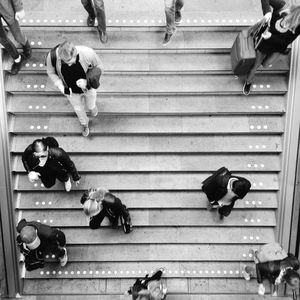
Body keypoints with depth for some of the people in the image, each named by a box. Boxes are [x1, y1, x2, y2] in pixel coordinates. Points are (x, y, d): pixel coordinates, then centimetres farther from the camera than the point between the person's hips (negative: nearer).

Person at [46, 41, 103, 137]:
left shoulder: (87, 53, -39)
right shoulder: (52, 56, -34)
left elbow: (98, 66, -17)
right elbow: (51, 72, -12)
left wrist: (87, 82, -31)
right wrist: (61, 87, -27)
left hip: (88, 88, -1)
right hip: (71, 90, 1)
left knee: (91, 105, 29)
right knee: (78, 108, 27)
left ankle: (92, 106, 70)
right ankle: (84, 123, 62)